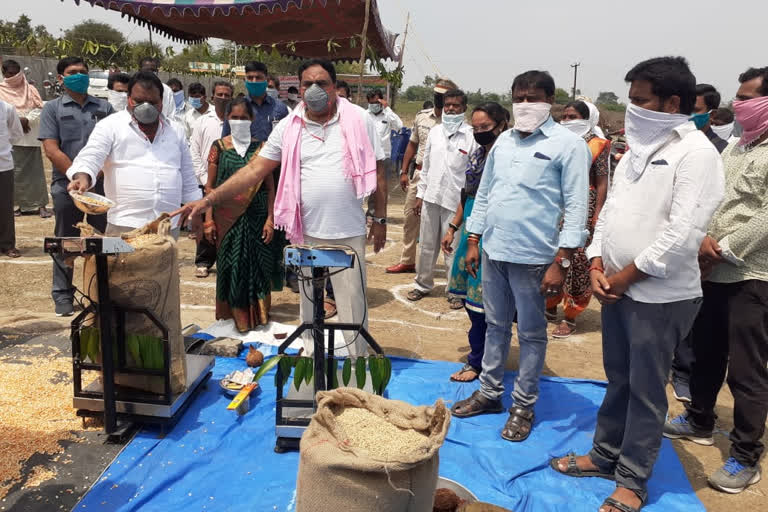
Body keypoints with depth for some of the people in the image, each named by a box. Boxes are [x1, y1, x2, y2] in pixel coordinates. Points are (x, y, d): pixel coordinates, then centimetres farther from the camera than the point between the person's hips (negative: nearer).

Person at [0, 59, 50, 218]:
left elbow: (39, 109, 0)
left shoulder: (30, 89, 8)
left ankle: (40, 205, 0)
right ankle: (22, 205, 9)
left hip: (30, 136, 0)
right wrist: (17, 120, -15)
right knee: (15, 171, 1)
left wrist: (27, 120, -15)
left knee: (35, 171, -1)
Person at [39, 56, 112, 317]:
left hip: (101, 186, 2)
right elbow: (52, 150, -5)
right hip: (66, 187, -1)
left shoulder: (104, 107, 11)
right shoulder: (53, 108, 4)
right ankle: (63, 296, 16)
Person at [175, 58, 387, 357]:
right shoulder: (289, 127, 0)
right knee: (308, 302, 16)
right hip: (305, 232, 2)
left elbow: (377, 172, 2)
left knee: (353, 303, 5)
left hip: (349, 232, -2)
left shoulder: (358, 120, -3)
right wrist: (209, 200, -9)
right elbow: (255, 170, -2)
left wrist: (380, 219, 1)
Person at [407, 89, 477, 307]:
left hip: (455, 200, -4)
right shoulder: (435, 132, 9)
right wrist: (420, 195, 12)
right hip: (431, 197, 5)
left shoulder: (471, 136, -6)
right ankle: (422, 284, 28)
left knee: (452, 248, 1)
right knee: (426, 245, 13)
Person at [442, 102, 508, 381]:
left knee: (480, 301, -2)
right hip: (470, 233, 8)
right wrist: (453, 228, 18)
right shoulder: (476, 156, 12)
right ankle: (479, 350, 29)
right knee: (468, 295, 13)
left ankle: (477, 361, 13)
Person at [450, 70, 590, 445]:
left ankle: (523, 405, 21)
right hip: (493, 250, 6)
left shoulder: (568, 144, -7)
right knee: (495, 325, 16)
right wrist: (473, 241, 12)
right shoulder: (504, 140, 11)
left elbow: (576, 207, -11)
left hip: (533, 256, -6)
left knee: (531, 333, 7)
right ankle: (489, 392, 30)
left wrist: (561, 262, -16)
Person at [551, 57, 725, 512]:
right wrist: (597, 266, 0)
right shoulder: (639, 148, 12)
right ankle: (605, 455, 34)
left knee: (646, 390, 6)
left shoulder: (696, 153, -14)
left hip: (660, 296, -7)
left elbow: (682, 235, -20)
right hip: (616, 287, 7)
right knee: (619, 380, 19)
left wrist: (625, 276, -14)